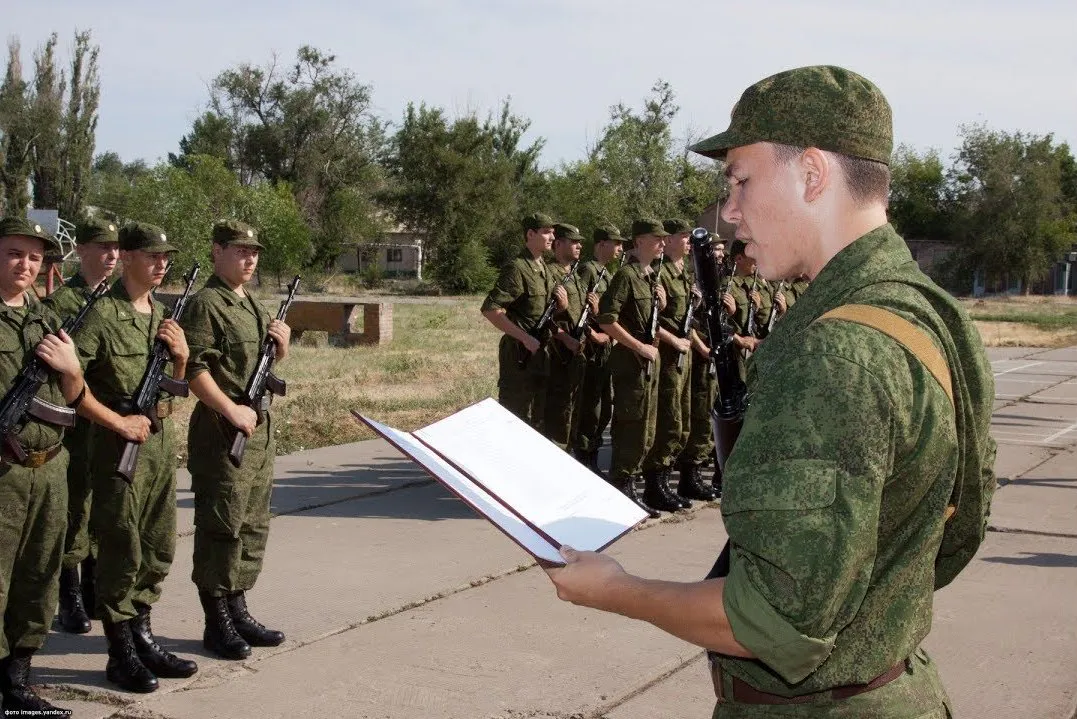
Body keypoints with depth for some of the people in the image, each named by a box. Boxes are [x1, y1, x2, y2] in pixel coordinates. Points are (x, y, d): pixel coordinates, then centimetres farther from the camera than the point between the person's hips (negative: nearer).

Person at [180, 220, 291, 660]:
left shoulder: (254, 305, 17)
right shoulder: (206, 305, -10)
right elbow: (194, 369, -19)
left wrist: (282, 343, 7)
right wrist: (233, 411, -22)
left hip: (260, 428, 9)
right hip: (221, 431, -9)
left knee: (253, 525, 14)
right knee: (221, 528, -3)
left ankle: (238, 611, 24)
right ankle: (217, 624, 4)